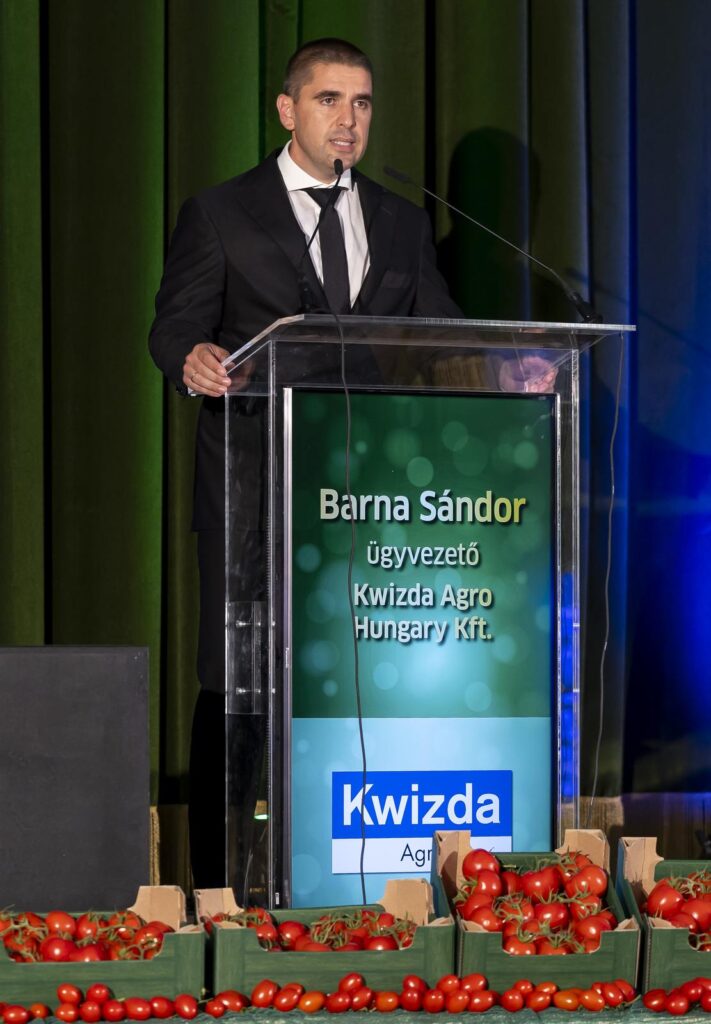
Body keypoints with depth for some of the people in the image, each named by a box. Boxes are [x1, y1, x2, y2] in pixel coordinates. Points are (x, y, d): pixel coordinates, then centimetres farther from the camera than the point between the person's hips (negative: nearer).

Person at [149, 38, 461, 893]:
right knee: (237, 685, -3)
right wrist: (193, 361, -24)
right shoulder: (219, 214, 5)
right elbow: (173, 329, 0)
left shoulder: (402, 225, 16)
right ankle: (216, 885, 5)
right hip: (254, 485, -3)